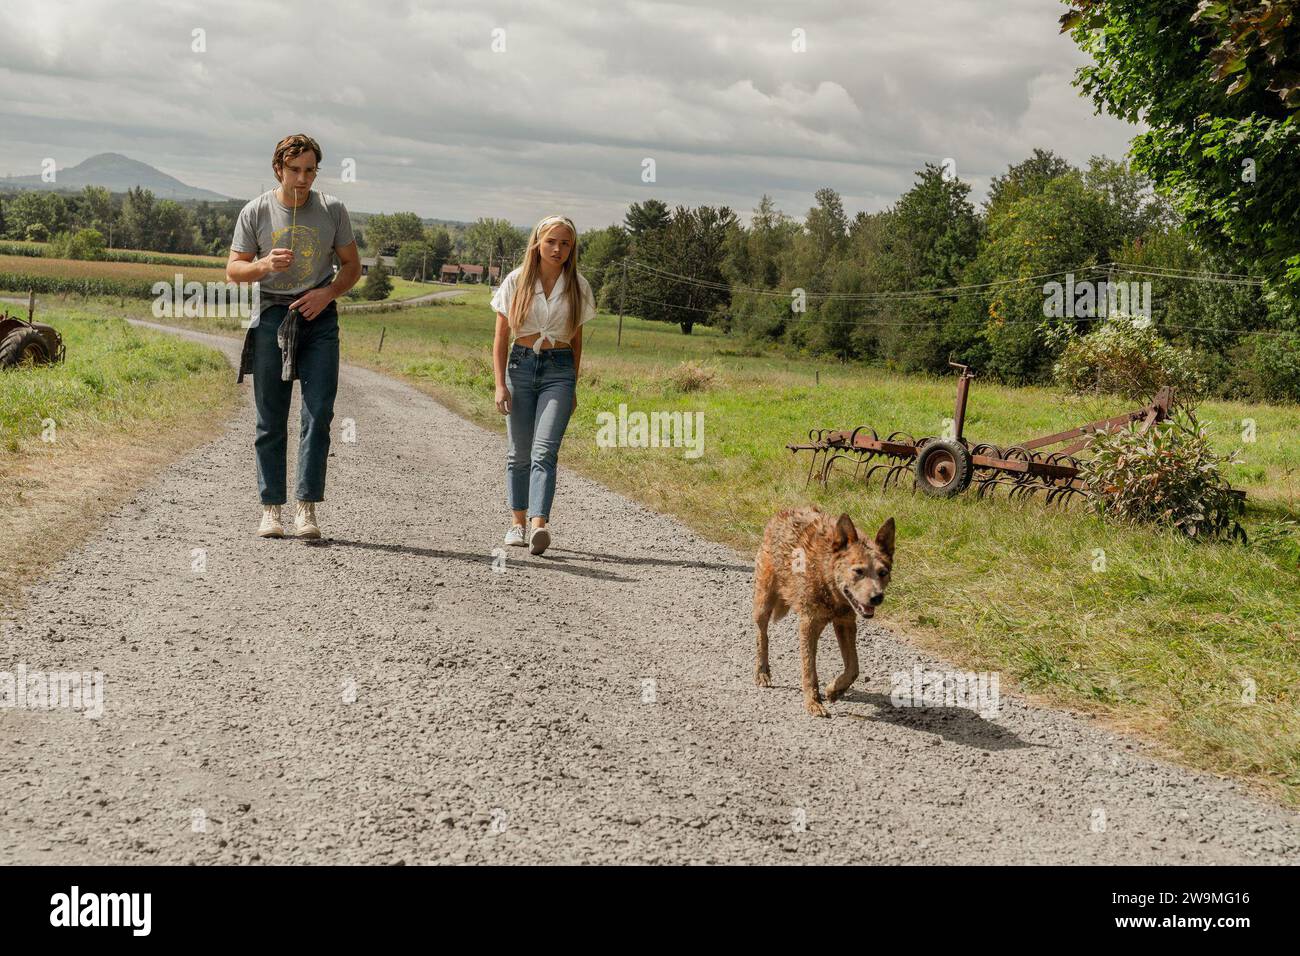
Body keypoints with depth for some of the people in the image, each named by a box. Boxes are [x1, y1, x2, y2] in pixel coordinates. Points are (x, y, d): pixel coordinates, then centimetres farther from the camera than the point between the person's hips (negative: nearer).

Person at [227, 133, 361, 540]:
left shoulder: (332, 210, 3)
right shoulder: (255, 212, 1)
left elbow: (352, 265, 11)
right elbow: (233, 270, 6)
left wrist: (327, 293, -9)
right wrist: (264, 265, -16)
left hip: (319, 318, 0)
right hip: (272, 318, 0)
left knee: (318, 414, -10)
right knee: (271, 421, 2)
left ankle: (307, 508, -8)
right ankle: (271, 509, 8)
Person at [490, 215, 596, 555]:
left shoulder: (578, 287, 4)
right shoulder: (516, 281, 0)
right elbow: (501, 338, 3)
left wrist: (573, 387, 16)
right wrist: (500, 384, -5)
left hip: (559, 371, -1)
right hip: (520, 365, 1)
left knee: (544, 451, -15)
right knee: (519, 452, 6)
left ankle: (539, 526, -26)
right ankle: (518, 523, 17)